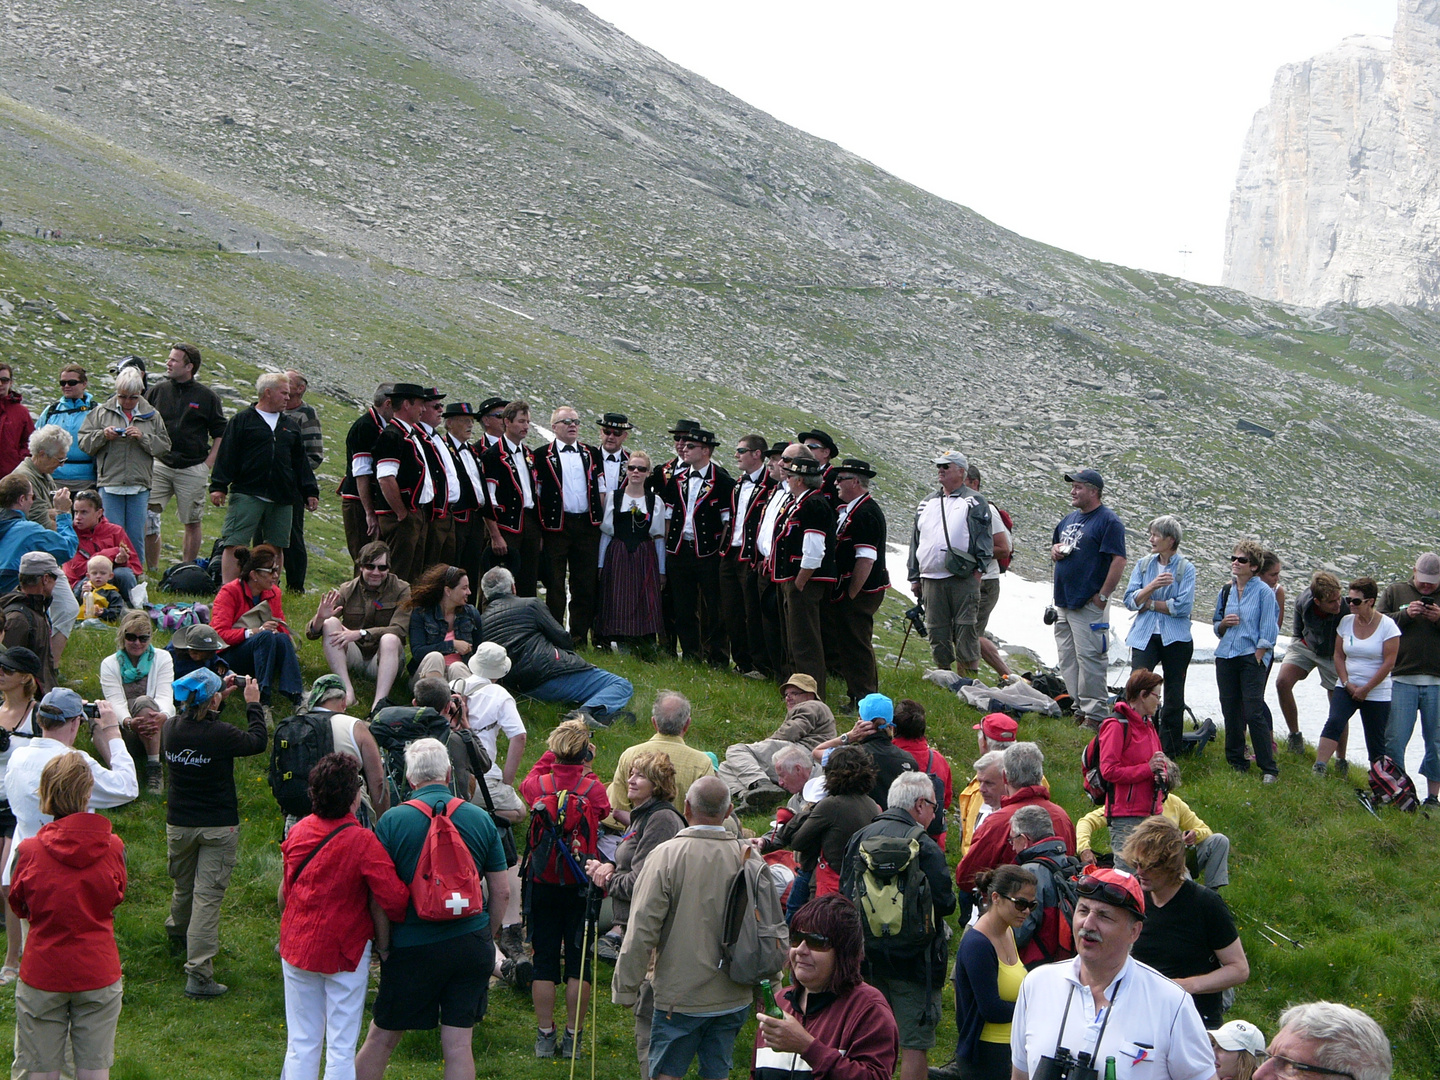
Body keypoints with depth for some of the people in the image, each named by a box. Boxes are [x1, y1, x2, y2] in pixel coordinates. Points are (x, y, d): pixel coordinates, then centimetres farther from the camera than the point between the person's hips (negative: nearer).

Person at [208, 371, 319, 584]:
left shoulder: (291, 426, 18)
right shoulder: (242, 420, 3)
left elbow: (301, 461, 19)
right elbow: (226, 455, -1)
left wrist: (310, 492, 13)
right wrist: (218, 486, -8)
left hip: (281, 499, 5)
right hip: (247, 495, -5)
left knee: (276, 547, 7)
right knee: (234, 544, -9)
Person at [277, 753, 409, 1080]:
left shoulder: (297, 832, -2)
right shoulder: (362, 841, -18)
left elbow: (284, 890, 8)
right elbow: (391, 898, -21)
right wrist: (384, 943, -5)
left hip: (297, 946, 5)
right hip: (345, 950, -4)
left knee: (300, 1044, 12)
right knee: (341, 1047, 3)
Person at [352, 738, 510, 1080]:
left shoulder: (393, 819, -7)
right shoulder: (481, 819, 1)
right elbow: (501, 892, 6)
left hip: (413, 946, -2)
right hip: (472, 944, 2)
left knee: (382, 1038, 10)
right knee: (459, 1044, 5)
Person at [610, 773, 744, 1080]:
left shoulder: (666, 855, -13)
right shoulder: (746, 857, -3)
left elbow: (642, 930, -13)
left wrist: (624, 988, -4)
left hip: (680, 996, -4)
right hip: (734, 997, 4)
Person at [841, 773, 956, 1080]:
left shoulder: (859, 838, 3)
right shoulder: (924, 846, -16)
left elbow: (845, 894, 9)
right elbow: (944, 902, -16)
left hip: (867, 956, 6)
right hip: (912, 957, -6)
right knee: (913, 1044, 0)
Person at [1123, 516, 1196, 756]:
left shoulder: (1186, 569, -3)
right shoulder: (1143, 565, 8)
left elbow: (1183, 606, -14)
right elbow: (1130, 600, 0)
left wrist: (1150, 603, -7)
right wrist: (1152, 586, -16)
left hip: (1175, 639, -2)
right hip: (1145, 637, 2)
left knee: (1174, 697, 5)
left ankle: (1169, 751, 15)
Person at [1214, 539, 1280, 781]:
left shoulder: (1263, 592, -3)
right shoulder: (1226, 591, 12)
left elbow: (1268, 632, -6)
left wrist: (1257, 660, -11)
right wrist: (1223, 623, -2)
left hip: (1252, 657, -6)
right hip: (1226, 657, 6)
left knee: (1254, 714, -10)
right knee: (1230, 712, 8)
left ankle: (1268, 769, -4)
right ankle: (1236, 763, 18)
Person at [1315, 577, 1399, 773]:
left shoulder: (1387, 626, -8)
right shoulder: (1346, 622, 5)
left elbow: (1389, 663, -11)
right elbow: (1339, 655, 8)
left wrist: (1365, 689, -12)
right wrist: (1347, 683, -6)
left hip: (1377, 693, -3)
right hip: (1347, 687, 3)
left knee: (1376, 742, 2)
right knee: (1334, 722, -19)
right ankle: (1318, 770, -25)